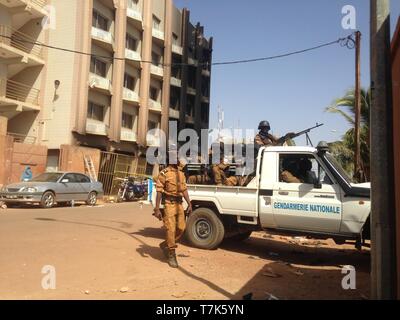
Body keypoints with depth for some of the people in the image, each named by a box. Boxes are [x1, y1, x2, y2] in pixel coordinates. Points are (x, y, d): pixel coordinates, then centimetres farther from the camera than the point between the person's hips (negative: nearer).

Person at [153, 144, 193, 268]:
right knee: (171, 230, -4)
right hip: (169, 204, -6)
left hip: (179, 204, 6)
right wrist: (157, 209, -13)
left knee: (181, 228, 6)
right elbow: (159, 192, -9)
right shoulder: (164, 174, -6)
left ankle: (165, 245, 28)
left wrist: (189, 204, 8)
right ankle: (171, 256, 9)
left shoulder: (181, 173, 14)